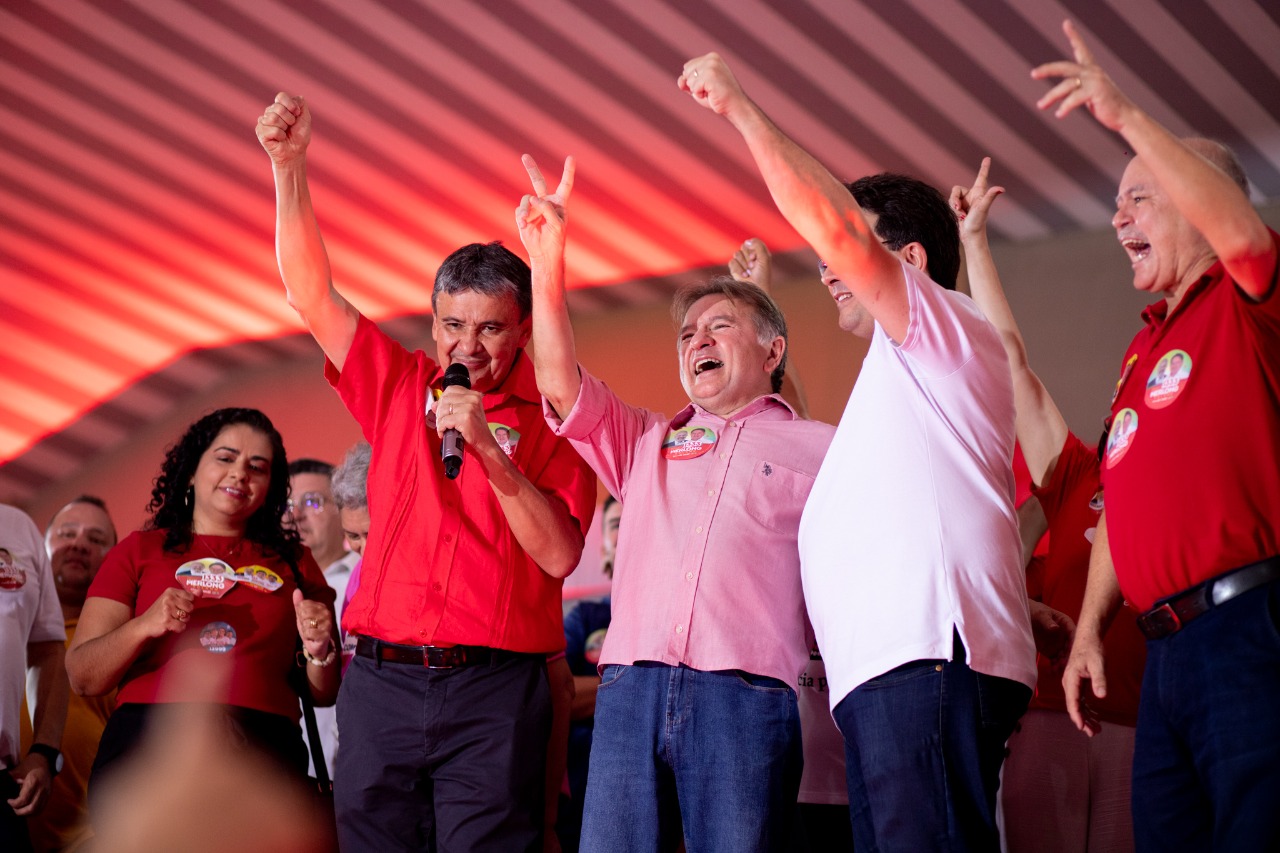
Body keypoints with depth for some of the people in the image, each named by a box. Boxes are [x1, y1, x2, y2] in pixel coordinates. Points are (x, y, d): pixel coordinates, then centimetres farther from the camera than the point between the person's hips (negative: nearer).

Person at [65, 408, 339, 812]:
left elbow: (323, 695, 20)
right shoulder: (139, 551, 16)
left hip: (263, 759, 1)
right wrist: (143, 627, -9)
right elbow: (82, 678, 8)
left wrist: (319, 649, -1)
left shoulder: (293, 563, 20)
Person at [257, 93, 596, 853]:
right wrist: (289, 165, -4)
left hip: (493, 689, -3)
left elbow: (559, 554, -8)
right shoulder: (399, 386, 11)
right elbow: (312, 294, 6)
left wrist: (488, 449, -16)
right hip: (382, 677, 3)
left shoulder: (551, 420, 2)